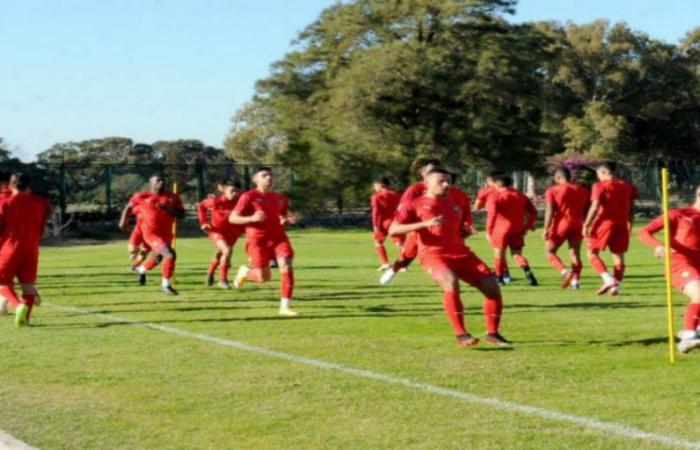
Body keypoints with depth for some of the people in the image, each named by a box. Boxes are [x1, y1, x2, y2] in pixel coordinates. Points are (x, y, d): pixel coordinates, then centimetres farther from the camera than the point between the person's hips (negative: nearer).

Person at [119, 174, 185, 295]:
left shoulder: (173, 197, 1)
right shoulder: (142, 197, -5)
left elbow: (181, 215, -3)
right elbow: (129, 206, 13)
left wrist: (168, 209, -17)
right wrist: (123, 220, 7)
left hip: (166, 234, 6)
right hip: (151, 232, -6)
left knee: (158, 258, 26)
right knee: (170, 255, -22)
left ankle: (142, 269, 60)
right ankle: (166, 284, -5)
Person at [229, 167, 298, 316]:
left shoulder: (281, 198, 12)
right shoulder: (249, 196, -3)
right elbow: (232, 218, -5)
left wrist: (286, 221, 0)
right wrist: (252, 218, -21)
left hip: (278, 237, 4)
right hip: (257, 240, -4)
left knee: (286, 266, -19)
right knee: (264, 277, -8)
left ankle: (285, 306, -15)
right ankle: (245, 272, 29)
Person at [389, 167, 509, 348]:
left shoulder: (456, 205, 20)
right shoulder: (414, 205, 3)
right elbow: (393, 230, -8)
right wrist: (424, 224, -18)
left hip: (461, 253, 6)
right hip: (433, 254, -6)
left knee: (491, 285, -6)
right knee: (451, 283, -35)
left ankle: (492, 333, 10)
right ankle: (461, 335, -28)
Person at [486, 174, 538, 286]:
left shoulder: (495, 197, -4)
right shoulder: (520, 195, 13)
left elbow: (492, 214, -17)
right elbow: (533, 212, 11)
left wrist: (488, 231, -11)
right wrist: (527, 226, 14)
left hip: (501, 228, -4)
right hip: (518, 229, 4)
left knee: (499, 254, 11)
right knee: (517, 254, 10)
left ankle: (499, 279, 14)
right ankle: (528, 272, -12)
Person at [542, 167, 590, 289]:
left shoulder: (552, 191, -4)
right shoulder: (583, 191, 9)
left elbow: (549, 211, -11)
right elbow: (586, 211, 10)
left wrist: (546, 229, -10)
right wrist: (585, 227, 18)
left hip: (561, 225, -4)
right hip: (577, 226, 4)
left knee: (549, 251, 8)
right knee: (575, 254, 10)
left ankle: (565, 271, -13)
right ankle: (576, 279, -3)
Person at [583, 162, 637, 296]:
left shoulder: (600, 186, -7)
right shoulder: (627, 186, 10)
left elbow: (595, 207, -14)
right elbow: (631, 208, 13)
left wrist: (586, 225, -10)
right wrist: (629, 224, 24)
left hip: (605, 223, -5)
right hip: (622, 224, 5)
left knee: (592, 253, 4)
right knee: (618, 255, 10)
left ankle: (608, 279, -13)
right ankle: (616, 286, 4)